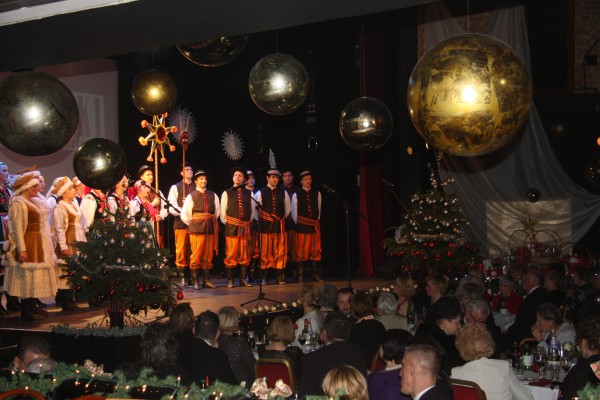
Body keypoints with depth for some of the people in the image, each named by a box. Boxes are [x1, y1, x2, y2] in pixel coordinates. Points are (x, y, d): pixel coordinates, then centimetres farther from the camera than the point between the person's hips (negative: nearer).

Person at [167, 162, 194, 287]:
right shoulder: (175, 187, 4)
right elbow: (171, 207, -3)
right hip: (181, 222, -2)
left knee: (193, 251, 4)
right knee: (181, 251, -3)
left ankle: (192, 276, 11)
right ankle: (183, 276, 4)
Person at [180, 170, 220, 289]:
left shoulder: (212, 195, 10)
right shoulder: (191, 196, 0)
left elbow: (217, 211, 16)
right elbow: (185, 215, 0)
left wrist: (211, 223, 10)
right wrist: (193, 225, 5)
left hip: (210, 229, 3)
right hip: (196, 229, -3)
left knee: (208, 256, 7)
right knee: (196, 256, -5)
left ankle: (207, 280, 14)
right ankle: (195, 282, 0)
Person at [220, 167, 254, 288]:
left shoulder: (249, 193, 9)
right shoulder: (226, 193, 3)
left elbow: (252, 210, 13)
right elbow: (223, 212, 5)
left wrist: (249, 223, 9)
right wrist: (227, 224, 2)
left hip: (246, 228, 2)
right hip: (231, 227, -2)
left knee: (245, 254, 5)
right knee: (231, 254, -3)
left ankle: (243, 279, 12)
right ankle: (230, 280, 4)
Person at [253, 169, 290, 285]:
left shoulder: (283, 193, 6)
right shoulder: (260, 193, -1)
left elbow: (287, 209, 19)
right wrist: (260, 221, 11)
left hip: (280, 226, 2)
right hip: (265, 226, -2)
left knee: (280, 252, 2)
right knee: (265, 252, 0)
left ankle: (280, 277, 10)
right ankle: (263, 278, 7)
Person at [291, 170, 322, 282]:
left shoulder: (317, 193, 7)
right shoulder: (296, 194, -1)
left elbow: (319, 209, 13)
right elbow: (294, 211, 2)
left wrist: (317, 220, 9)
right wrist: (297, 223, 2)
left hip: (315, 225, 3)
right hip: (301, 225, -3)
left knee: (315, 250, 5)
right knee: (301, 251, -2)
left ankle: (315, 274, 11)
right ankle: (300, 275, 4)